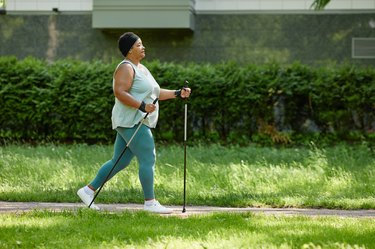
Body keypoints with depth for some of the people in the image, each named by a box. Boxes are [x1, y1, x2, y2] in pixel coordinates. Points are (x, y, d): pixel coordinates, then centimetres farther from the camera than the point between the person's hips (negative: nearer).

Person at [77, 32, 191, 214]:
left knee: (119, 162, 12)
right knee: (148, 160, -7)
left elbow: (154, 93, 25)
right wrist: (142, 106, -27)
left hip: (138, 122, 10)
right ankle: (150, 202, -1)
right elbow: (119, 92, -23)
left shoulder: (141, 69, 21)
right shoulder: (126, 68, -11)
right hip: (131, 122, -10)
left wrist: (177, 94, 16)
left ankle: (88, 190, 17)